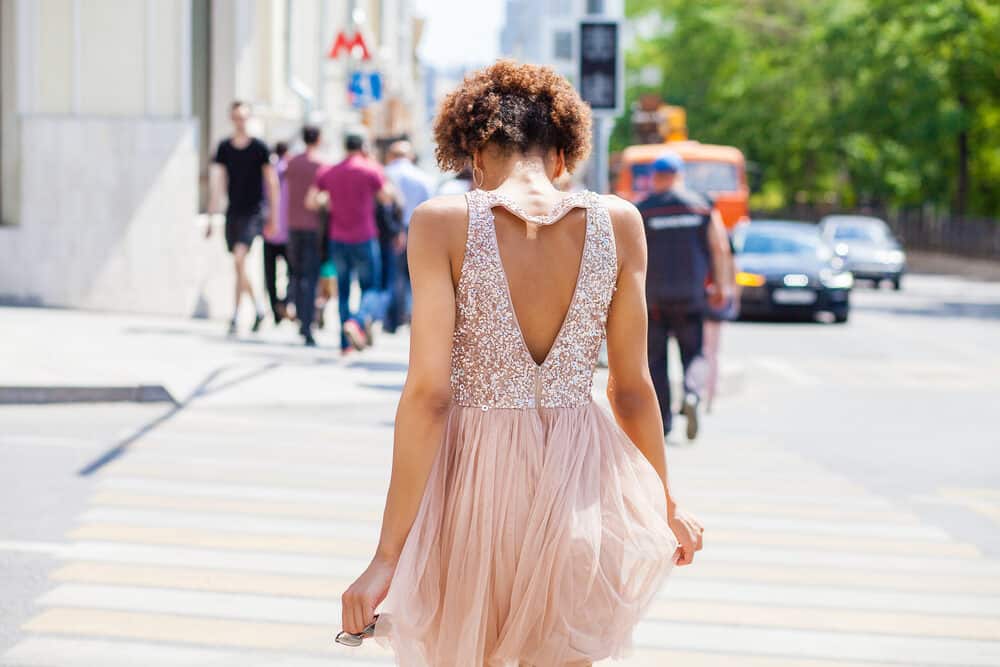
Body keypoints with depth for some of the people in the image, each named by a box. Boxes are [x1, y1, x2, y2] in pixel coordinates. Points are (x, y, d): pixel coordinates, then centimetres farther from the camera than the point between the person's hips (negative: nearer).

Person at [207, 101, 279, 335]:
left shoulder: (259, 147, -3)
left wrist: (273, 216, -1)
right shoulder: (224, 147, 7)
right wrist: (212, 216, 5)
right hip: (233, 212, 5)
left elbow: (271, 183, 0)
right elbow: (218, 183, 8)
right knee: (239, 265, 8)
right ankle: (258, 308, 26)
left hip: (254, 212, -5)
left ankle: (235, 314, -17)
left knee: (239, 259, -19)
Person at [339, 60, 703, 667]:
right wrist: (667, 505, 18)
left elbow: (428, 394, -14)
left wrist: (387, 555, -11)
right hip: (577, 481, 2)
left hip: (474, 481, -1)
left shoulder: (443, 223, -10)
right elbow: (633, 388, 3)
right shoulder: (618, 223, -3)